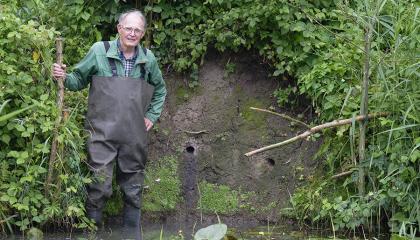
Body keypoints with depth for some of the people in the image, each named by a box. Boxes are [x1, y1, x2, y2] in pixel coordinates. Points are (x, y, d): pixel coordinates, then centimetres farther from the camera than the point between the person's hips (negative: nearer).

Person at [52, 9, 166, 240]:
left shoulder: (148, 59, 6)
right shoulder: (100, 51, -4)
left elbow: (160, 89, 23)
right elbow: (79, 80, 5)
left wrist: (151, 116, 14)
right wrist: (64, 77, -15)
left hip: (135, 136, 4)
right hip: (102, 133, -4)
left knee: (133, 186, 12)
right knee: (99, 185, -7)